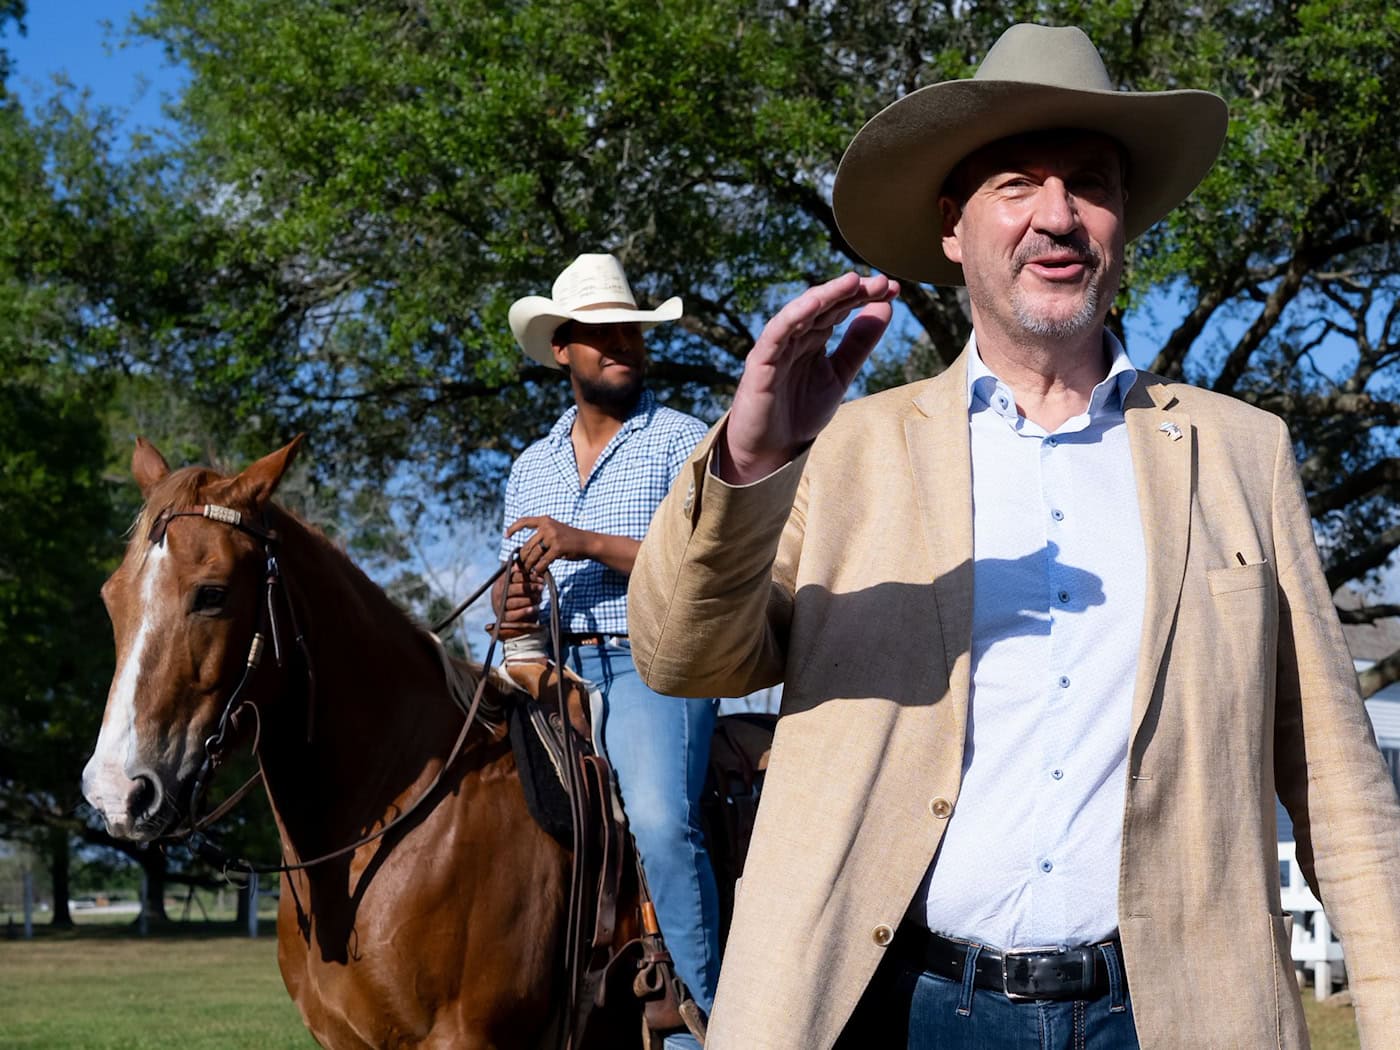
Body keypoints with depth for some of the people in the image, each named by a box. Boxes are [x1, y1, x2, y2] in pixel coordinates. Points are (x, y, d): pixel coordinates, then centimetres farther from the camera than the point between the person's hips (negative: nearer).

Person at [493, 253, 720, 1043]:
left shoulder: (681, 440, 4)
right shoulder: (533, 466, 21)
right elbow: (514, 580, 22)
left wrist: (587, 543, -16)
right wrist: (514, 606, -3)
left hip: (651, 661, -6)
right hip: (553, 668, 6)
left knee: (659, 820, -28)